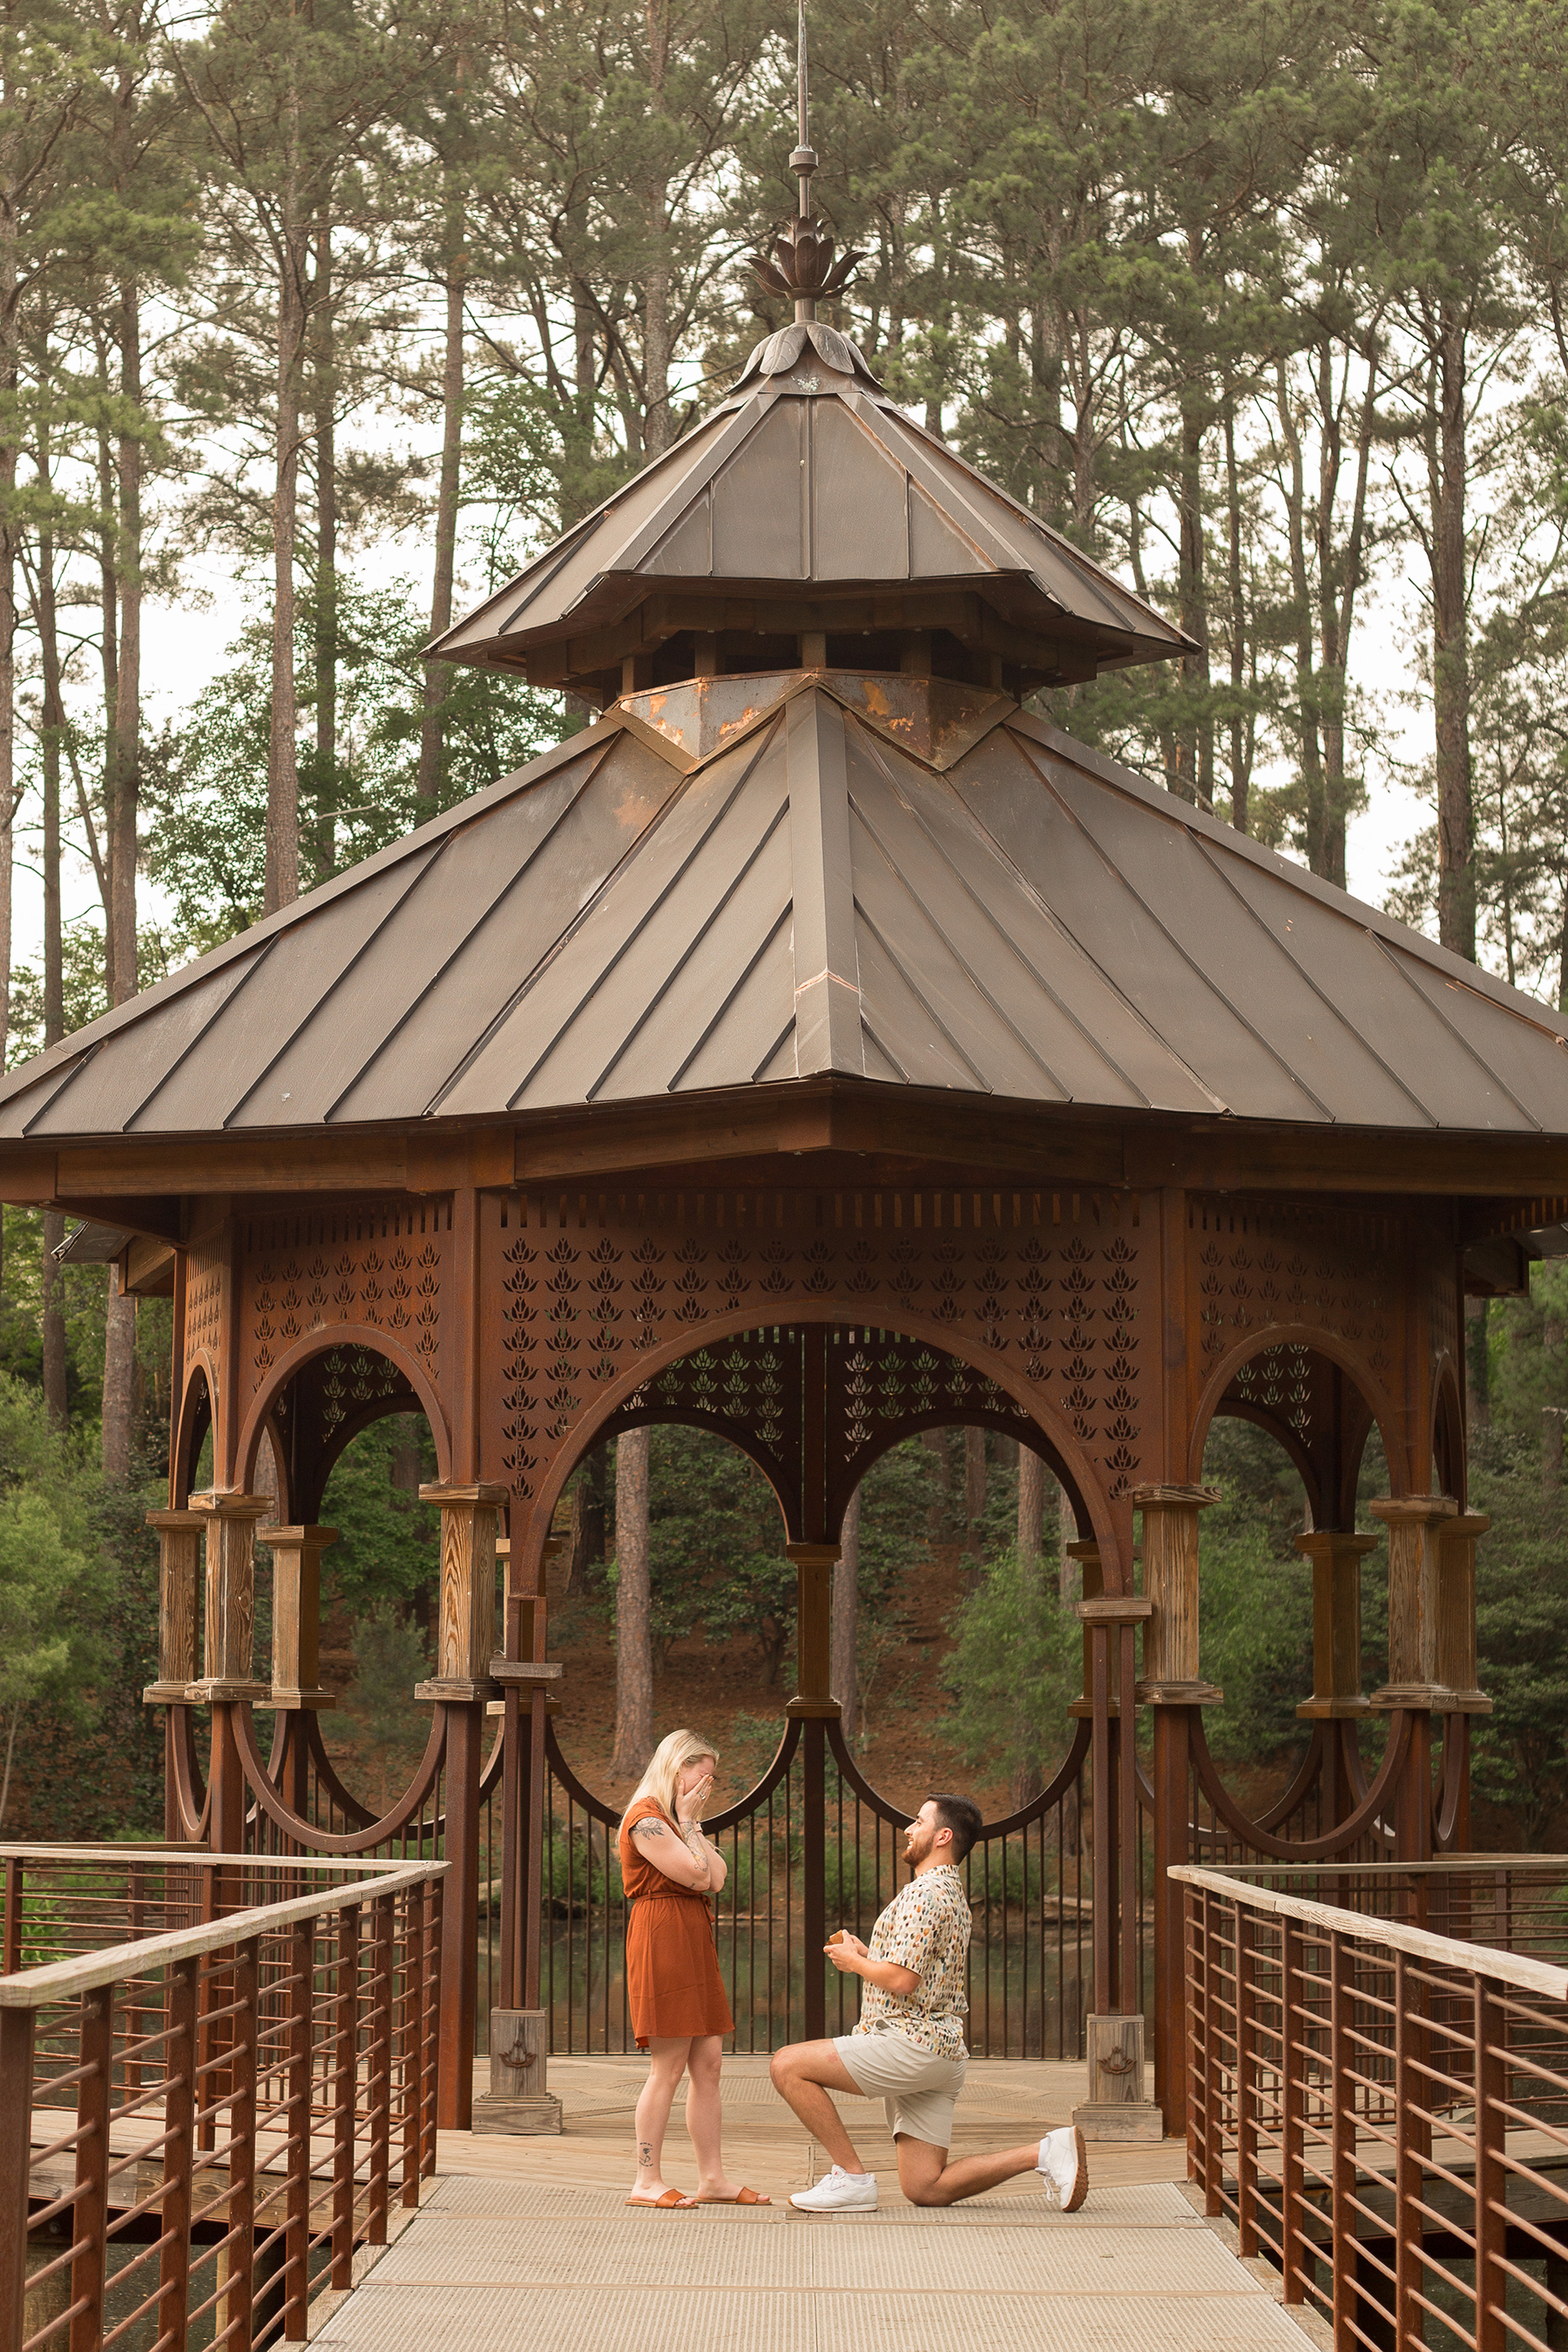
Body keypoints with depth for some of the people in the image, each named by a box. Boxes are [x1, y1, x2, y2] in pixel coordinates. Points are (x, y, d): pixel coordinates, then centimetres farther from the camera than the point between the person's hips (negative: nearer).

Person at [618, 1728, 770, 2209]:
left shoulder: (675, 1818, 21)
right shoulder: (646, 1818, -10)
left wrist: (691, 1822, 5)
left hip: (693, 1942, 10)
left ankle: (712, 2178, 10)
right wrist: (687, 1821, -7)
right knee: (668, 2067, -9)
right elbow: (697, 1876, -16)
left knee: (708, 2063, 7)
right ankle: (647, 2182, -4)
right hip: (661, 1938, -10)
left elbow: (717, 1877, 8)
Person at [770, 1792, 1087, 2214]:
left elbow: (901, 1980, -21)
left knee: (788, 2064, -11)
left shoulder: (925, 1894, -12)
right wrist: (865, 1954, 18)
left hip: (913, 2042, -10)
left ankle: (851, 2176, -11)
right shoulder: (953, 1893, 22)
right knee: (925, 2189, 6)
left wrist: (852, 1961, -2)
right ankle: (1045, 2152, 0)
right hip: (941, 2058, 10)